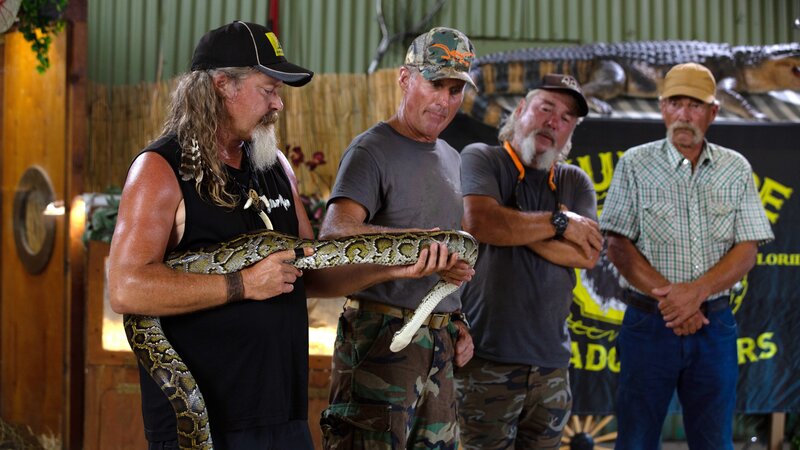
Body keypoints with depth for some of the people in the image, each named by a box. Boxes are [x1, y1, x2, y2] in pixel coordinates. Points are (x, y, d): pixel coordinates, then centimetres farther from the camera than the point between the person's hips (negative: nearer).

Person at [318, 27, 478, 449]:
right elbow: (335, 231, -25)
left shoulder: (451, 159, 18)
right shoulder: (372, 150, -7)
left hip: (439, 340, 8)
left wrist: (457, 321, 13)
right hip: (383, 334, -7)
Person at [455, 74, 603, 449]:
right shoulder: (481, 159, 1)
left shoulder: (575, 182, 14)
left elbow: (588, 255, -1)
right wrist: (559, 222, -8)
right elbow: (479, 221, -19)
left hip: (552, 362, 5)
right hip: (488, 358, -5)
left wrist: (515, 229, -9)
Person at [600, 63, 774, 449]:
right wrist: (667, 297, -15)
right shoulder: (635, 165, 1)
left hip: (715, 325, 2)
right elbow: (619, 247, -5)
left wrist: (696, 291, -16)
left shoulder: (736, 169, 6)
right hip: (649, 322, -2)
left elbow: (746, 251, 0)